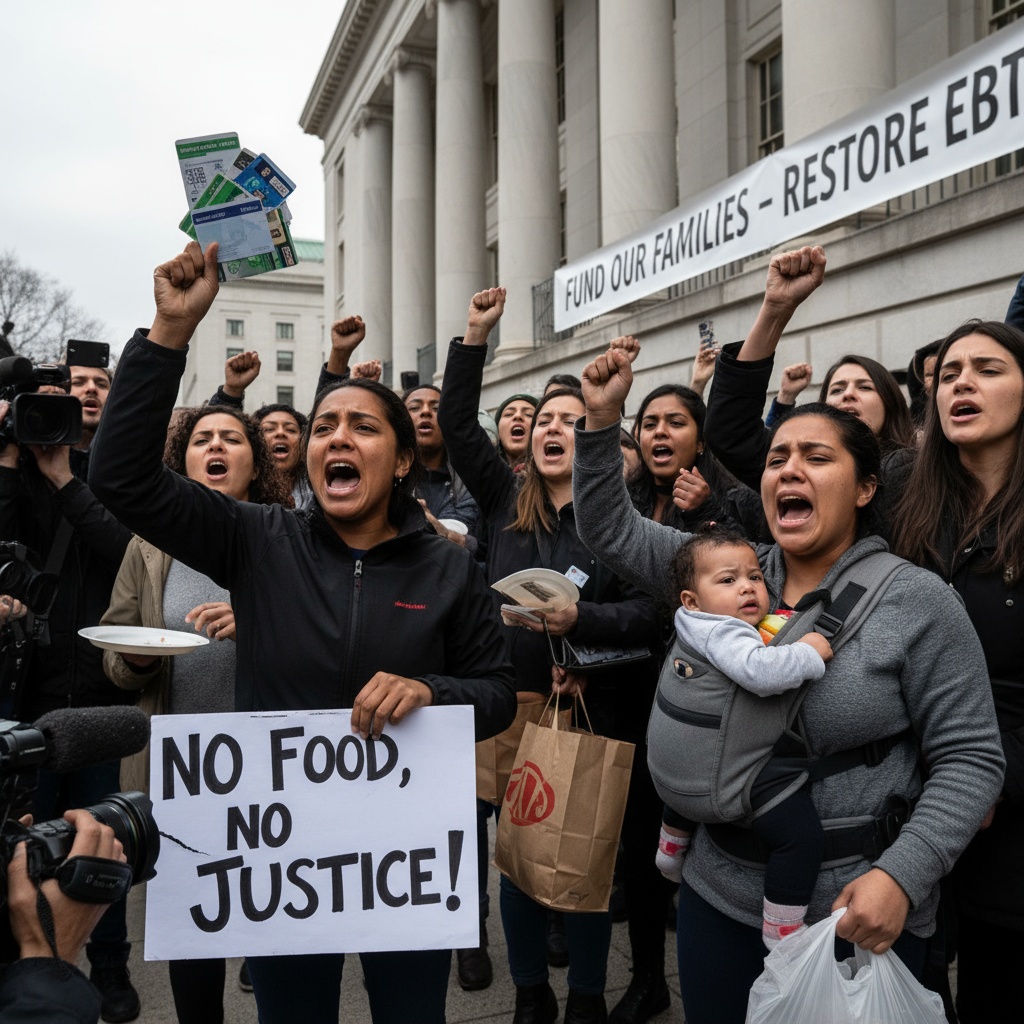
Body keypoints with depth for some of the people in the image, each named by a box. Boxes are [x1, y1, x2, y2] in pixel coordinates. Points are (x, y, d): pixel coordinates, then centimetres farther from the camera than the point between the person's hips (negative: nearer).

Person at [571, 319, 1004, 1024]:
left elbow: (970, 757, -10)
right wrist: (603, 418, -10)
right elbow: (610, 529, 2)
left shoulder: (918, 600, -10)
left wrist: (901, 875, -21)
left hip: (855, 913, -4)